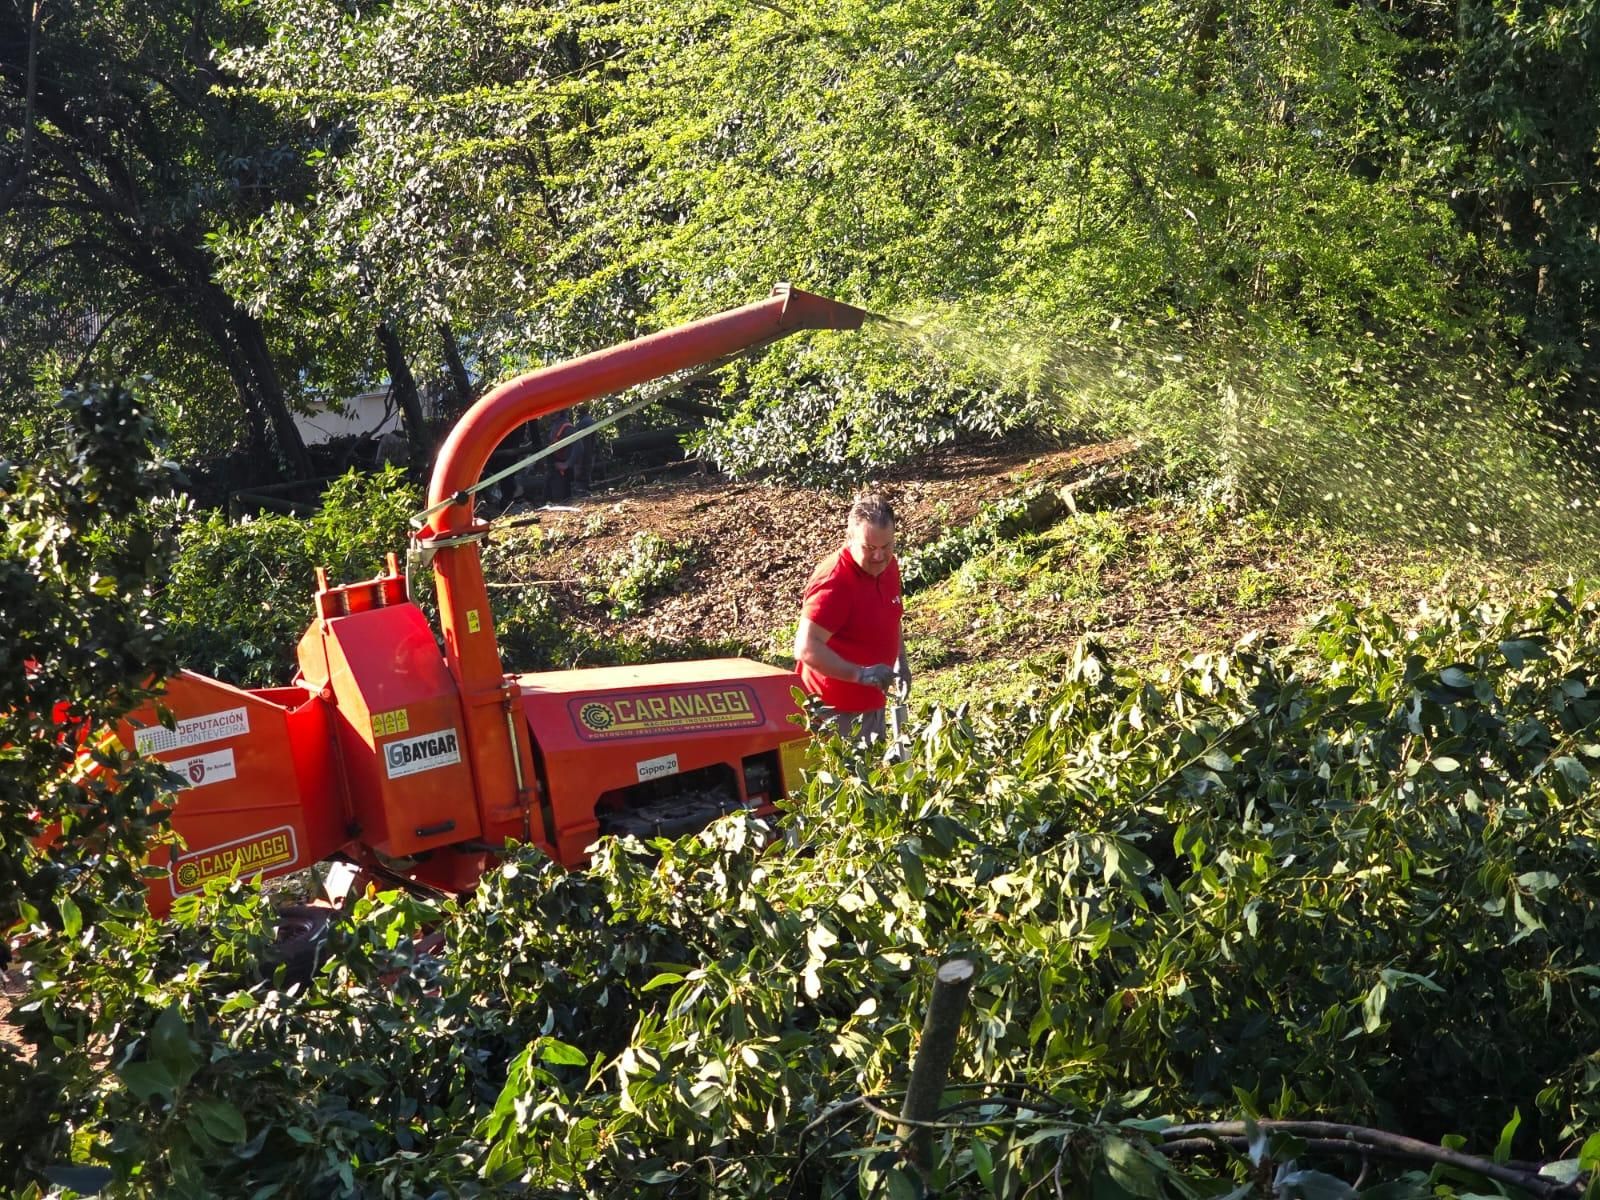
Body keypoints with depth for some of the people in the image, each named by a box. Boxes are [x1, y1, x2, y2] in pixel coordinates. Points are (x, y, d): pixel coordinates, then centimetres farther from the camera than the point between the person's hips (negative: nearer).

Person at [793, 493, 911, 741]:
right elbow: (807, 648, -31)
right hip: (835, 711, -8)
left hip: (872, 704, 8)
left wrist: (900, 660, 9)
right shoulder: (833, 581, -26)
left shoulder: (888, 566, 1)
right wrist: (861, 674, -36)